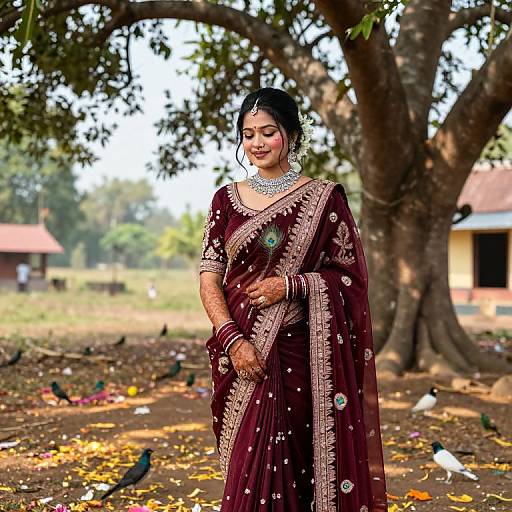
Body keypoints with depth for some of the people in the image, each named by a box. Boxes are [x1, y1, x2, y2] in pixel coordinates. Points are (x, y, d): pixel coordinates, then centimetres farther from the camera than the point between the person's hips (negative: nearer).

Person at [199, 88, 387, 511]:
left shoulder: (324, 199, 1)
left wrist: (291, 285, -14)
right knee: (247, 466, 4)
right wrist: (233, 340, -11)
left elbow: (351, 275, 1)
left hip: (298, 352, -2)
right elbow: (209, 277, 3)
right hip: (239, 349, 2)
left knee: (288, 458, -1)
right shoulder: (227, 199, 7)